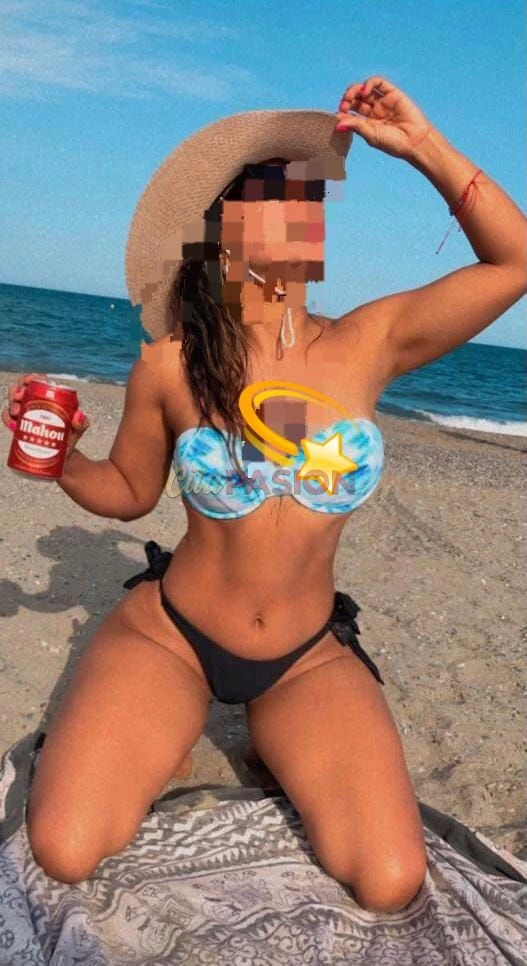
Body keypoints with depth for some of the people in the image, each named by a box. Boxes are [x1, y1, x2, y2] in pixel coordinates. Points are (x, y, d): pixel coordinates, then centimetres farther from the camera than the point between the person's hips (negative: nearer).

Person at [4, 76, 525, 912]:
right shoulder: (170, 365, -10)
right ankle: (160, 737, 15)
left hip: (310, 658, 2)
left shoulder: (369, 344, -7)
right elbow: (128, 492, 4)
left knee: (391, 886, -10)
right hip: (167, 635, -1)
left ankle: (277, 744, 17)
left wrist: (423, 146, -11)